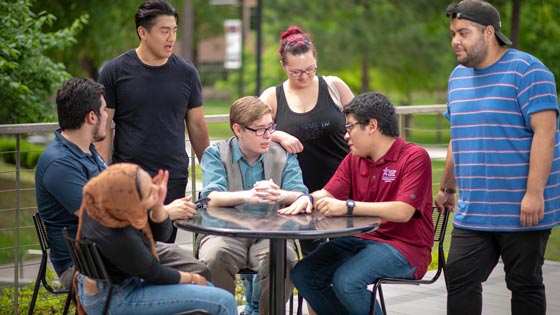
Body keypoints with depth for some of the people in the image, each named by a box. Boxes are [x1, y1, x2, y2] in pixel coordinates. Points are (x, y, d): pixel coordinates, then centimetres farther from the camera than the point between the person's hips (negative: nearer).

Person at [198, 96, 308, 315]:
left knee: (283, 259, -32)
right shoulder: (215, 154, 6)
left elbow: (300, 196, -4)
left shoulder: (284, 155, 12)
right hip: (226, 230, -1)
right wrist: (247, 196, -34)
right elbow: (212, 198, -12)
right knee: (214, 257, -34)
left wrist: (280, 195, -30)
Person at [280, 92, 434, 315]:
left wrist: (348, 207, -27)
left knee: (346, 281, -30)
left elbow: (403, 212, -22)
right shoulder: (354, 159, 13)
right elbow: (328, 194, 12)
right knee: (302, 275, -11)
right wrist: (308, 199, -13)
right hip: (360, 239, 7)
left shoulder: (414, 157, -10)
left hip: (404, 246, -7)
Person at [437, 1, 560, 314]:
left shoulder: (527, 71, -10)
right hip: (473, 212, 6)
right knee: (460, 279, -1)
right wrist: (448, 189, 25)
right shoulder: (458, 77, 13)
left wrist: (534, 193, -24)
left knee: (525, 284, 4)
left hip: (523, 211, -6)